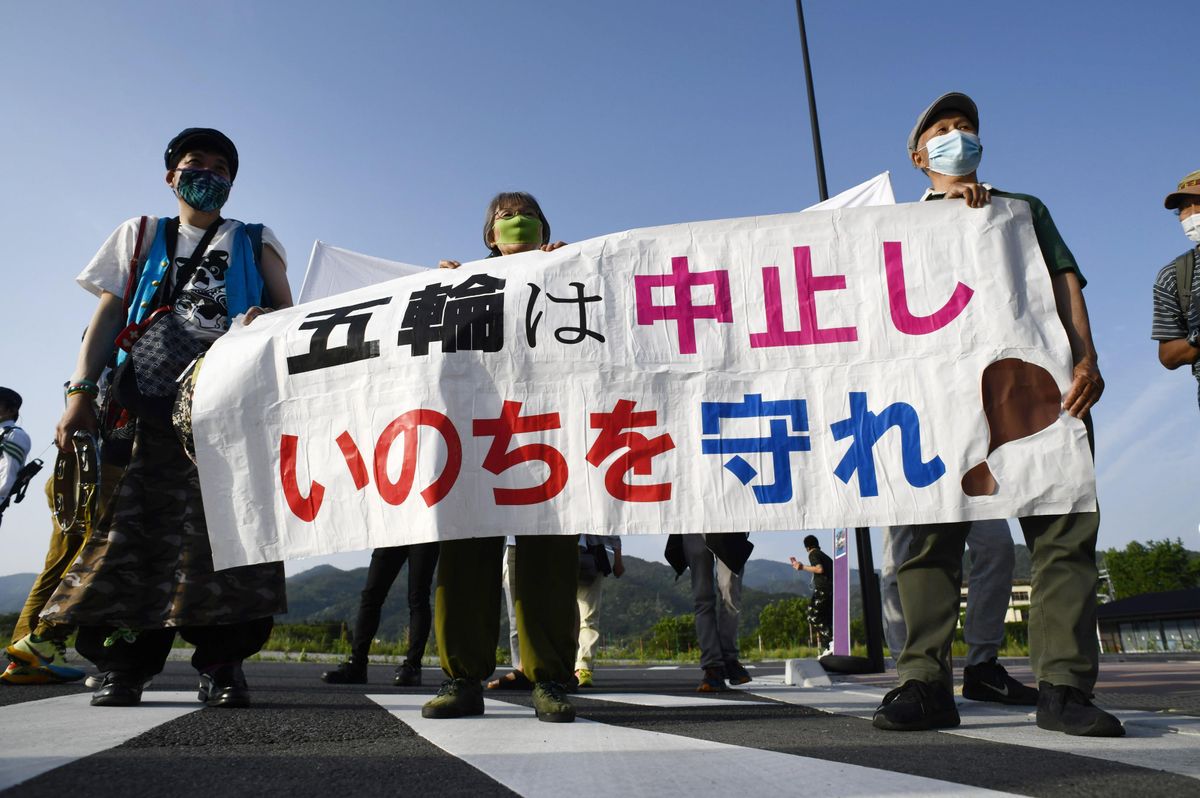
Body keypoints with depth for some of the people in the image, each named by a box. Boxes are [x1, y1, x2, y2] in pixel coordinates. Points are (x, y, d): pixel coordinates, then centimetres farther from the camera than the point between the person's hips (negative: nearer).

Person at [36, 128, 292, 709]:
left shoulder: (255, 241, 22)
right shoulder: (140, 235, 24)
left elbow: (287, 311, 12)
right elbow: (108, 314, 14)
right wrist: (82, 389, 1)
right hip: (150, 402, 1)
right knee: (138, 520, -5)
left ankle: (221, 662, -5)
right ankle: (128, 662, 3)